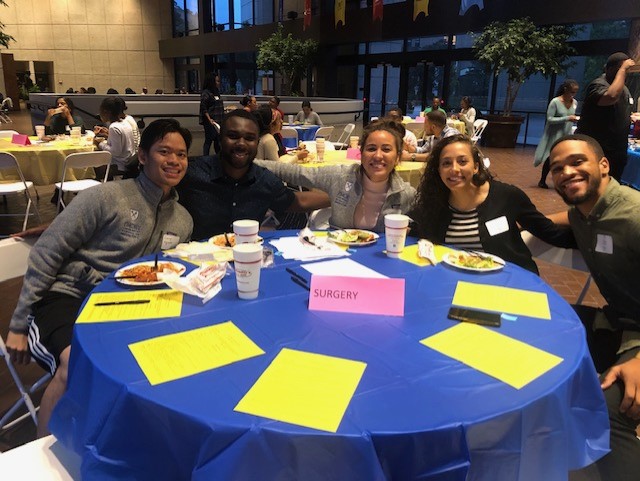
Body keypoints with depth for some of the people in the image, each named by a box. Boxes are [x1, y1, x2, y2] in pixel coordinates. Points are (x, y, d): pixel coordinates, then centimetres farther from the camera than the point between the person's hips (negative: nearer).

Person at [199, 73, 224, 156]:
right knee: (209, 140, -4)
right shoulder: (206, 93, -8)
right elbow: (203, 108, -13)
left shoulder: (216, 92, 14)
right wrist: (209, 119, -21)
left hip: (218, 121, 7)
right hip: (210, 121, -7)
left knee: (218, 140, 10)